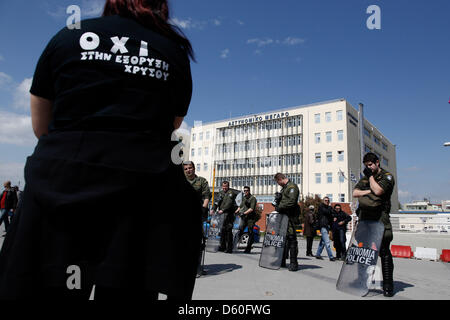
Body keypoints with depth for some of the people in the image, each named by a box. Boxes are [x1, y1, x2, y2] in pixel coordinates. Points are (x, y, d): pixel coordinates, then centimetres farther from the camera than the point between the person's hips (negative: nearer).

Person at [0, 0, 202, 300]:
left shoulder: (68, 36, 14)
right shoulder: (176, 51, 15)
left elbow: (40, 126, 19)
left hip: (61, 179, 0)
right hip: (144, 184, 1)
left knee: (48, 287, 8)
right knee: (127, 290, 7)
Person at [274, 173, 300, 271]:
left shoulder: (292, 187, -6)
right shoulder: (284, 188, 23)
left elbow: (292, 201, -18)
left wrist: (280, 207, -15)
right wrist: (277, 206, 11)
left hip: (290, 216, -9)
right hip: (283, 215, 9)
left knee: (291, 238, -8)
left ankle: (293, 263, -4)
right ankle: (282, 261, 14)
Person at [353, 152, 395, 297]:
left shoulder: (387, 176, 1)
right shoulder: (365, 177, 19)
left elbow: (378, 190, -17)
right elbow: (355, 193, 8)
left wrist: (371, 176, -4)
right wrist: (369, 191, -7)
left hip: (380, 217, -5)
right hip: (364, 216, 6)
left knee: (384, 251, -7)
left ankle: (388, 285, 0)